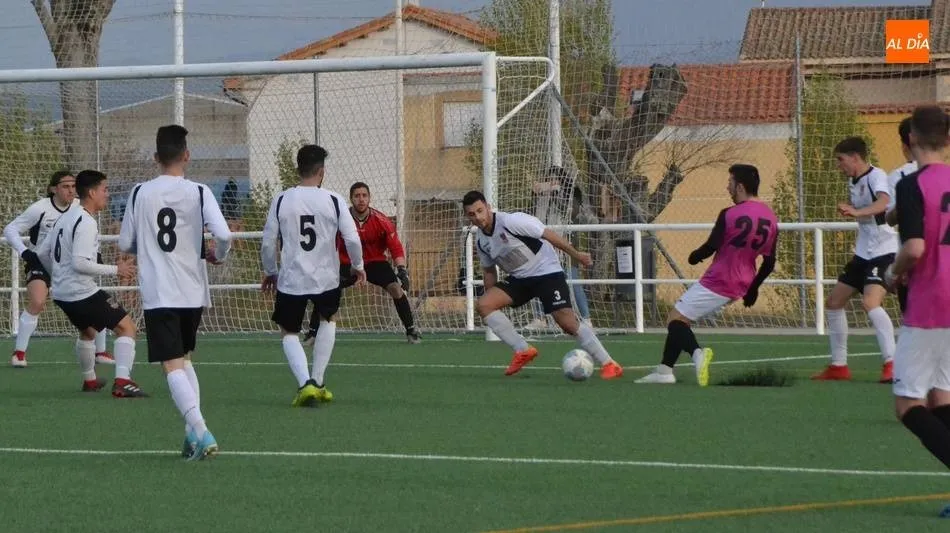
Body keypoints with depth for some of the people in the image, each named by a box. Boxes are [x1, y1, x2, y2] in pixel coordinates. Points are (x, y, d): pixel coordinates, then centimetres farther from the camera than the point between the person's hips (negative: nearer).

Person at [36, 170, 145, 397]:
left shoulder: (64, 218, 12)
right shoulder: (86, 223, -17)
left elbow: (42, 253, 18)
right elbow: (79, 263, -26)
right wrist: (115, 270, -18)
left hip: (61, 293, 10)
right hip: (82, 291, -10)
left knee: (87, 331, 32)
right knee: (126, 326, -6)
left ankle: (89, 380, 44)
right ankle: (122, 382, -19)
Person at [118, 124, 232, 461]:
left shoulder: (140, 193, 0)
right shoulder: (198, 192, -3)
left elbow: (125, 244, 6)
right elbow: (223, 235, -15)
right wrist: (217, 256, 7)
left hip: (157, 294, -2)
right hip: (193, 291, 2)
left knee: (172, 365, -7)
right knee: (184, 358, 22)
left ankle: (200, 431, -26)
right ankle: (193, 431, 14)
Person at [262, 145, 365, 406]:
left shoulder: (281, 201, -4)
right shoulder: (334, 201, -6)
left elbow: (268, 243, 0)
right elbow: (352, 239, -8)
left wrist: (270, 272, 18)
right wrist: (358, 266, 12)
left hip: (291, 280, 0)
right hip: (325, 278, 0)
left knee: (289, 333, 15)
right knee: (328, 319, 29)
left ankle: (306, 383, -8)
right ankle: (317, 382, 24)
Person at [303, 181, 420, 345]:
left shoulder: (380, 221, -18)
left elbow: (396, 248, -13)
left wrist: (402, 269, -25)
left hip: (375, 262, 0)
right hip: (347, 263, 0)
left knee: (396, 288, -19)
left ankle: (411, 330, -4)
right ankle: (312, 332, -2)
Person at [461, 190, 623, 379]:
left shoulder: (511, 221, -21)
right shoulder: (481, 242, 1)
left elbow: (548, 235, -15)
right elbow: (489, 271, 17)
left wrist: (576, 255, -10)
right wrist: (493, 298, 13)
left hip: (547, 273, -7)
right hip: (518, 279, 7)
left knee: (568, 323, -18)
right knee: (483, 305, -13)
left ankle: (609, 365, -9)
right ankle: (523, 351, -7)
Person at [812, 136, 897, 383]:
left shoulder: (876, 176, -18)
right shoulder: (854, 181, 10)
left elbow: (884, 201, -41)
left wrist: (857, 212, -55)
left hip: (884, 252, -10)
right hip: (863, 253, 10)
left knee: (871, 302, -29)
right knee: (834, 302, 12)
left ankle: (891, 363, -28)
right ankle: (838, 366, 22)